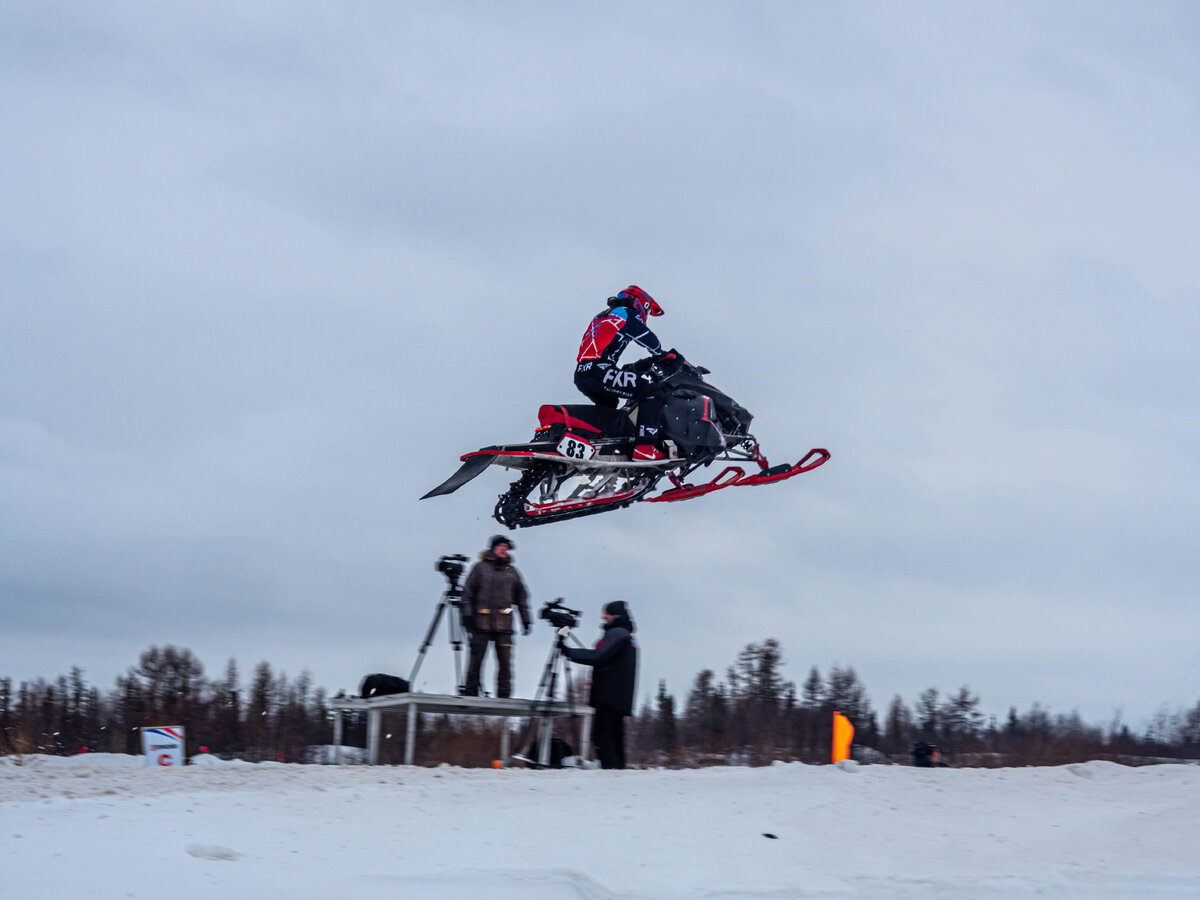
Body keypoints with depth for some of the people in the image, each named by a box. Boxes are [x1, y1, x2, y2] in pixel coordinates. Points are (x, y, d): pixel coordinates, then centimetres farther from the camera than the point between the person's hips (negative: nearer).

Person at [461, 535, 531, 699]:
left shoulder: (512, 572, 16)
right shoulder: (480, 568, 6)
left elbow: (522, 597, 21)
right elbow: (467, 592, 3)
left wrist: (526, 620, 16)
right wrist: (467, 615, -6)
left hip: (504, 624, 3)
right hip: (481, 623, -3)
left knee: (505, 661, -3)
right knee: (476, 659, -2)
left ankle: (504, 697, 0)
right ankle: (470, 695, 5)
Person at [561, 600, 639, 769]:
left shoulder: (617, 633, -8)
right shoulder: (628, 636, 24)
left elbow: (599, 657, -17)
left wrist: (569, 652, -15)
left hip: (609, 696, -10)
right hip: (620, 698, 10)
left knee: (602, 733, -13)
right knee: (615, 734, 9)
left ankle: (610, 768, -21)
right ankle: (618, 768, 7)